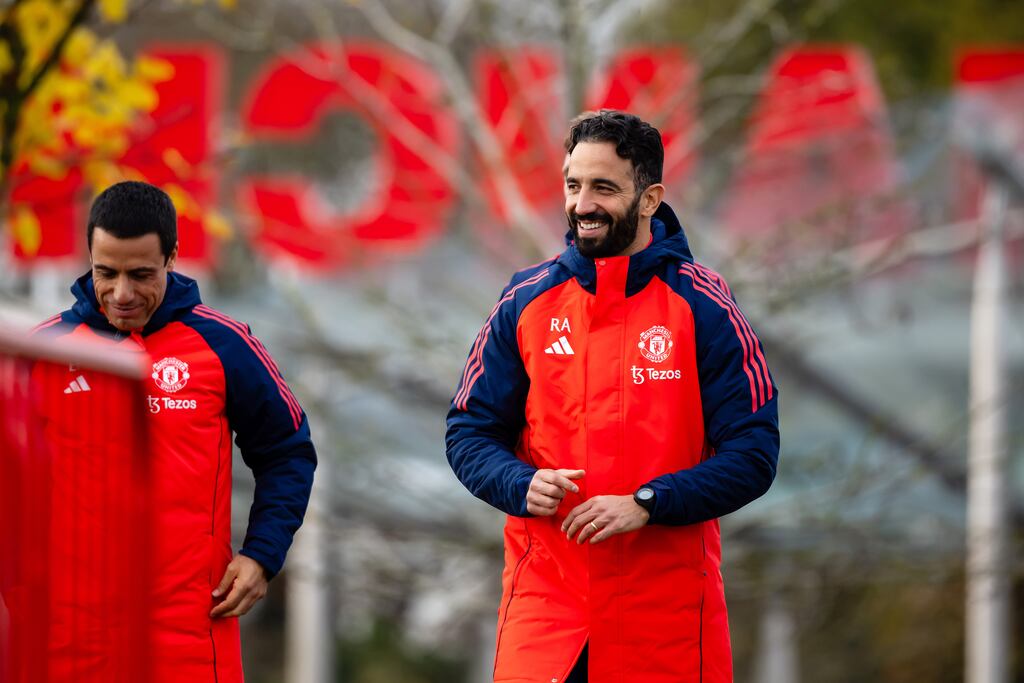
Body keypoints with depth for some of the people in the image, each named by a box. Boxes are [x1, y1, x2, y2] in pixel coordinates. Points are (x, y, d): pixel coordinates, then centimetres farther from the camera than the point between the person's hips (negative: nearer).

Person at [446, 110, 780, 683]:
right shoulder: (526, 302, 7)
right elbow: (470, 433, 11)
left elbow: (753, 456, -5)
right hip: (545, 602, 1)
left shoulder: (704, 306, -1)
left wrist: (646, 504, -16)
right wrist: (522, 485, -10)